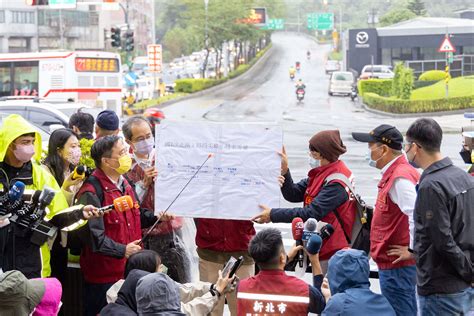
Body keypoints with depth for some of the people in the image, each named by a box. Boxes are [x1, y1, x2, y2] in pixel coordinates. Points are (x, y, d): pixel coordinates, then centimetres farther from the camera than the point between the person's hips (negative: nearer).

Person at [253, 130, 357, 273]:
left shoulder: (336, 183, -20)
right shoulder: (320, 174, 11)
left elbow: (311, 213, -25)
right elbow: (293, 195, 9)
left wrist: (273, 215, -21)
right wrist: (284, 171, -7)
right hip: (322, 249, 9)